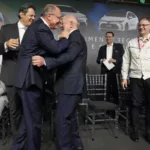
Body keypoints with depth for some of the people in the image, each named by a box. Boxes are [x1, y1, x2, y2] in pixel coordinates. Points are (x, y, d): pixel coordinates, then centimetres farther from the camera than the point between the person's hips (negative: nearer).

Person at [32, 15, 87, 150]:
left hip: (70, 85, -11)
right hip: (71, 84, 11)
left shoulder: (75, 36, -11)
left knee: (62, 119, -7)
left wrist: (45, 61, -38)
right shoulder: (75, 37, 21)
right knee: (69, 117, 19)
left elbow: (68, 56, -28)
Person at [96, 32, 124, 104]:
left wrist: (115, 60, -14)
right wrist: (101, 60, -8)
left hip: (115, 71, -2)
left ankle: (116, 103, 9)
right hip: (105, 71, 2)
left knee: (115, 88, -2)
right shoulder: (102, 48, 17)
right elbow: (98, 59, 15)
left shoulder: (119, 46, 10)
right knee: (107, 89, 1)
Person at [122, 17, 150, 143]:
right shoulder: (131, 43, 10)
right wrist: (124, 77, 4)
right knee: (136, 104, 5)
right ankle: (135, 130, 19)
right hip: (135, 77, 1)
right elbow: (126, 61, 9)